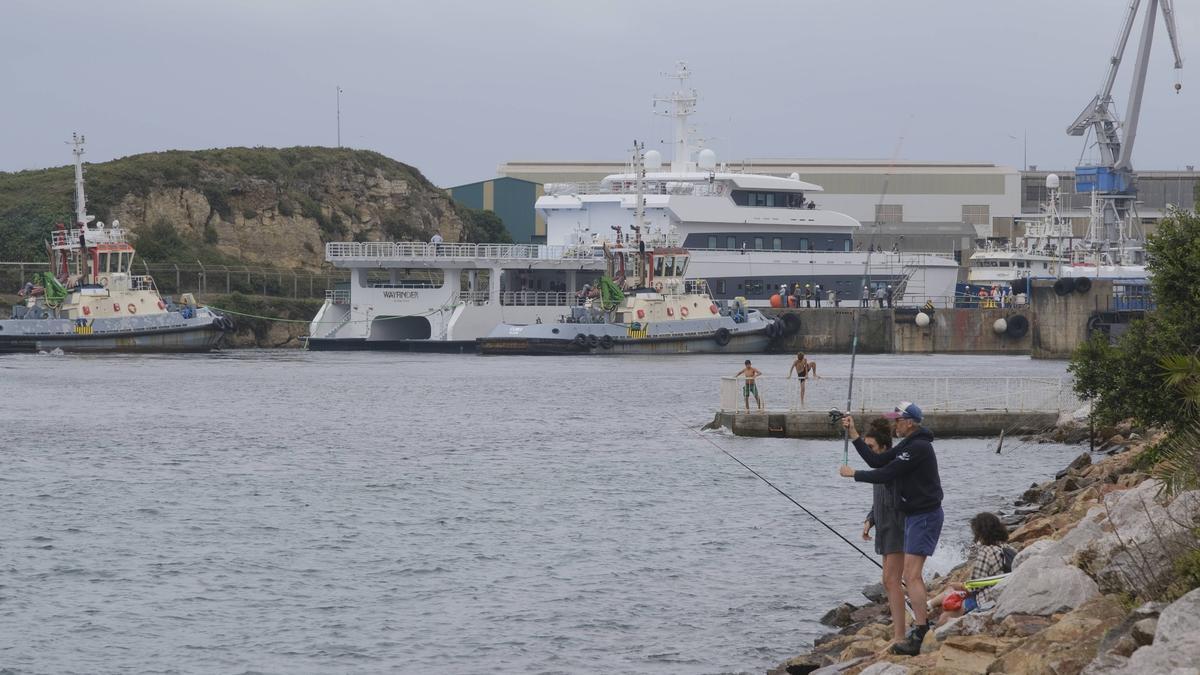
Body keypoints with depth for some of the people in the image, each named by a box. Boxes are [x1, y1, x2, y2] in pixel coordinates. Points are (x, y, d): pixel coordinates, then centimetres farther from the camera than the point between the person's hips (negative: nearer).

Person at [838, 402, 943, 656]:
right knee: (912, 574, 19)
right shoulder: (908, 445, 14)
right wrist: (853, 434, 7)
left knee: (911, 575, -15)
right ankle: (922, 622, 29)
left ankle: (918, 637, -18)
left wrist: (853, 474, -7)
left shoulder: (918, 448, -19)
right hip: (915, 515, 11)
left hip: (924, 517, -11)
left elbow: (886, 474, -20)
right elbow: (877, 461, 10)